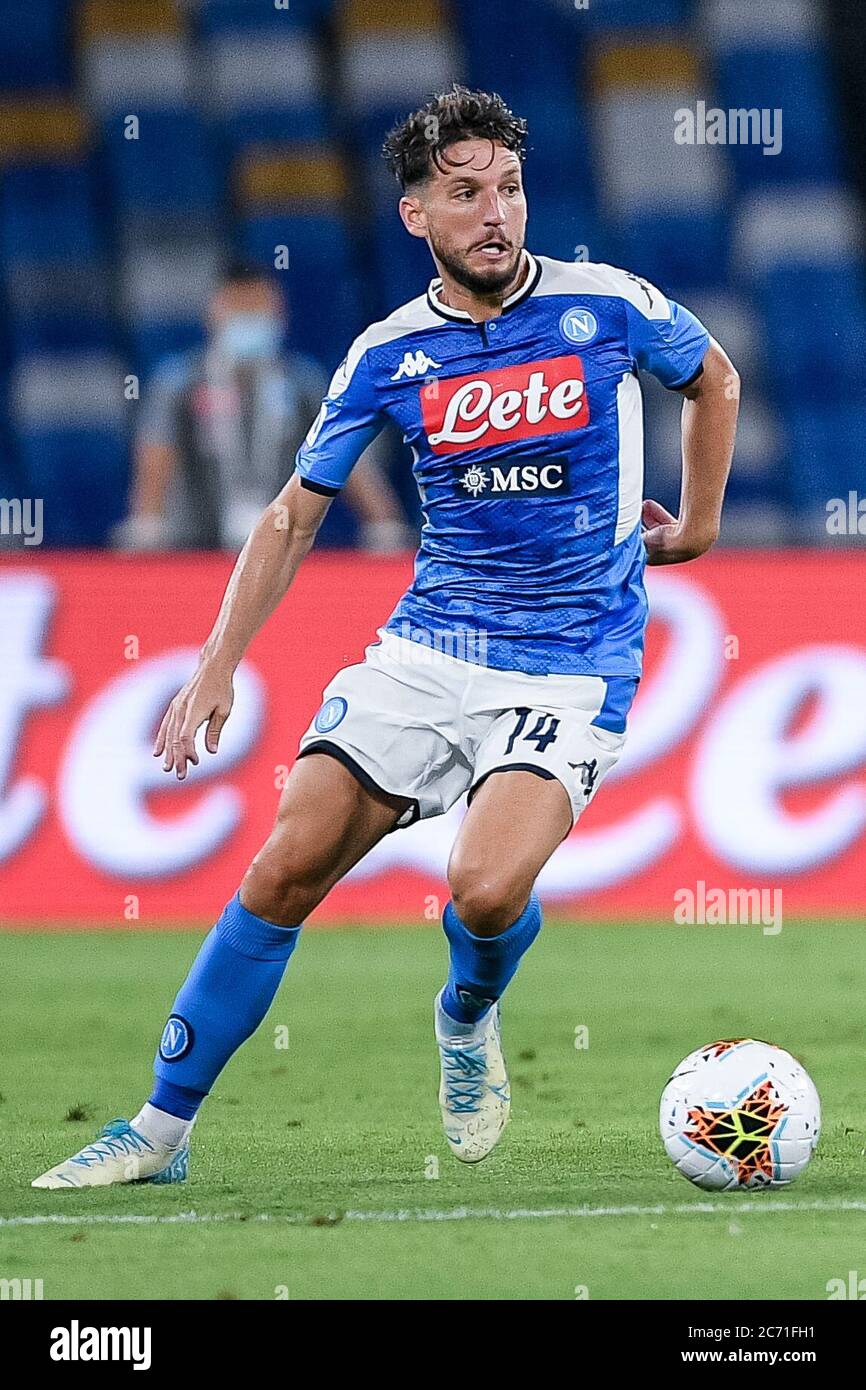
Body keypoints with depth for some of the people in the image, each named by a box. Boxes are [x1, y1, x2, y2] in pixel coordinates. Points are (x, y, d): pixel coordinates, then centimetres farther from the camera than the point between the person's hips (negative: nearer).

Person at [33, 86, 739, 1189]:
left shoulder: (609, 307, -6)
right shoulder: (389, 355, 1)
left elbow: (713, 380, 16)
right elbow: (295, 515, 9)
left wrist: (696, 525, 18)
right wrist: (217, 666, 1)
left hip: (570, 669, -3)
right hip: (426, 646, 3)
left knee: (487, 887, -26)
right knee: (285, 868, -8)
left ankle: (469, 1018, 12)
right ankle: (164, 1126, 4)